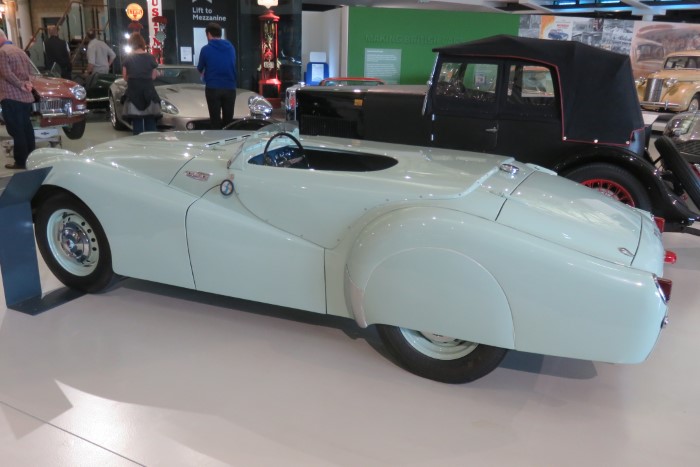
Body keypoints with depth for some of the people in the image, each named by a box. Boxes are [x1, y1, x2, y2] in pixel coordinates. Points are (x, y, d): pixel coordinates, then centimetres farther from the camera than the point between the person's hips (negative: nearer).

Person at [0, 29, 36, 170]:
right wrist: (27, 82, 2)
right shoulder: (19, 50, 13)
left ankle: (21, 161, -1)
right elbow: (30, 68, 17)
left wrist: (21, 85, -8)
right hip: (26, 96, 8)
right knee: (27, 128, 13)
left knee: (16, 131, -4)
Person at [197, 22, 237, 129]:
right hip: (230, 88, 3)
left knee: (215, 120, 1)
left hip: (213, 88, -3)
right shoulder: (231, 47, 8)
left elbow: (200, 69, 10)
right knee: (228, 120, 7)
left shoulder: (206, 49, -4)